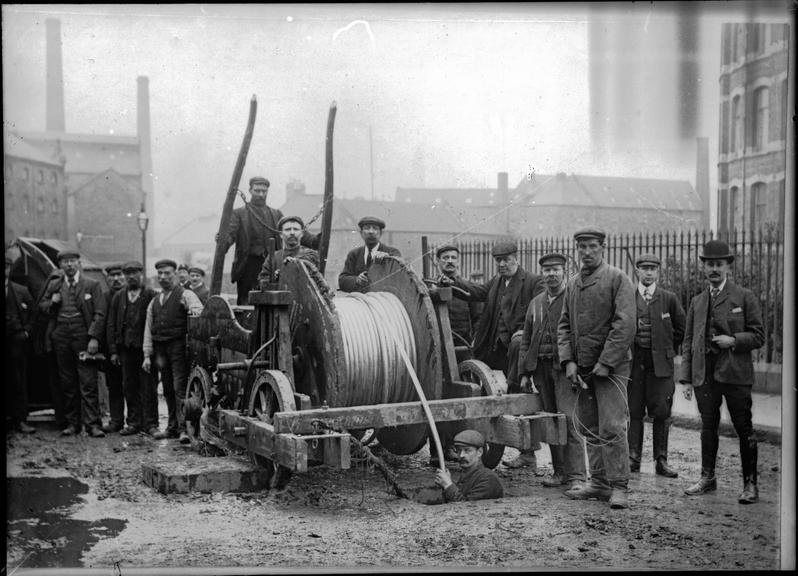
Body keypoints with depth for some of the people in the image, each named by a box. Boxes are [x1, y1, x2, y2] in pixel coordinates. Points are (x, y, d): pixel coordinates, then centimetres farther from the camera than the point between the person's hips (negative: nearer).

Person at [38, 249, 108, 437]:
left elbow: (99, 314, -2)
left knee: (88, 383, -7)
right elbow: (41, 306, 23)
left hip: (83, 336, -4)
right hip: (61, 337, 4)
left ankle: (92, 424, -7)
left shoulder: (92, 285, 3)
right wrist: (52, 302, 1)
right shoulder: (54, 286, 15)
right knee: (67, 383, 7)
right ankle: (72, 423, 14)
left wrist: (94, 338, -13)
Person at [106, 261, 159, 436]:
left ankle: (150, 423, 6)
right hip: (125, 349, 4)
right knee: (129, 387, 8)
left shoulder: (151, 295, -1)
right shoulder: (118, 297, 12)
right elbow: (111, 324, 12)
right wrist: (113, 350, 4)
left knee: (148, 387, -1)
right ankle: (134, 422, 17)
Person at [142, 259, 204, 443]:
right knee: (168, 390, 9)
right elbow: (148, 329, 17)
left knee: (180, 388, -11)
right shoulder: (154, 302, 19)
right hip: (160, 348, 6)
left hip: (179, 346, -6)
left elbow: (198, 310, -13)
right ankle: (173, 427, 17)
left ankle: (184, 429, -12)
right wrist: (147, 355, 11)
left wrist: (196, 312, -36)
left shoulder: (185, 295, 3)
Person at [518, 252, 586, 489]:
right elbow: (526, 340, 19)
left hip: (565, 367, -6)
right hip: (541, 367, 6)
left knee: (568, 418, -12)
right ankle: (559, 471, 17)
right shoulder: (536, 303, 17)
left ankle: (576, 475, -7)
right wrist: (524, 372, 13)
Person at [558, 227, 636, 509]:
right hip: (581, 368, 6)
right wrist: (568, 361, 0)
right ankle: (599, 482, 17)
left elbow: (624, 325, -12)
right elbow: (564, 326, 14)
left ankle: (619, 486, -2)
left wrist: (605, 363, -15)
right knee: (591, 429, 9)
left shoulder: (618, 279, -4)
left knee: (612, 428, -9)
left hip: (612, 366, -6)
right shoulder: (572, 285, 15)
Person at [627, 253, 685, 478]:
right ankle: (633, 459, 8)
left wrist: (669, 349, 10)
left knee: (661, 413, 0)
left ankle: (661, 461, 8)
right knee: (633, 412, 2)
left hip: (661, 362, 0)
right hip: (632, 361, 0)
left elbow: (681, 329, 14)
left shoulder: (669, 298, 5)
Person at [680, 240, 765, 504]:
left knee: (744, 429, 0)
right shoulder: (697, 301, 14)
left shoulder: (745, 297, 2)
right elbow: (688, 341, 13)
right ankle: (707, 478, 22)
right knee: (708, 426, 11)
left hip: (735, 373, -4)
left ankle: (750, 484, 9)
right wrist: (686, 378, 7)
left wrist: (733, 340, -16)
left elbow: (758, 336, 1)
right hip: (704, 374, 4)